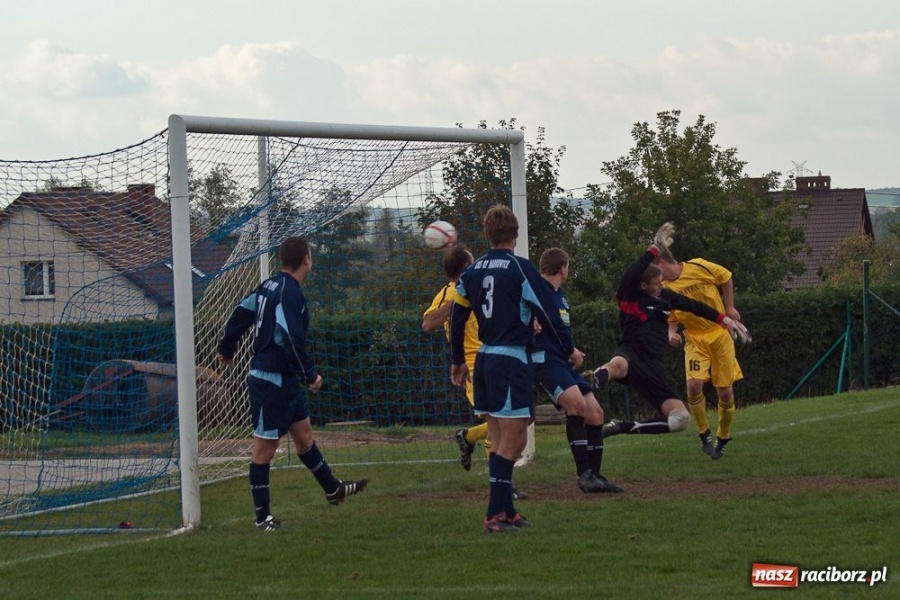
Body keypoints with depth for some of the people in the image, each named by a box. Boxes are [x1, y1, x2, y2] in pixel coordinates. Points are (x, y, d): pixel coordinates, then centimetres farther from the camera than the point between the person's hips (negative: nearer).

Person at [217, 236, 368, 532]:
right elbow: (290, 339, -28)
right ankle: (262, 516, 2)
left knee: (304, 435, 21)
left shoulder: (270, 286, 9)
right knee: (264, 448, -3)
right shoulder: (290, 294, -20)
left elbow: (241, 313, 19)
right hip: (272, 381, -10)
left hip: (285, 380, 10)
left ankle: (332, 489, 34)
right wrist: (310, 374, -18)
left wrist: (227, 348, 34)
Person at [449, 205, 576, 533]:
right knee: (512, 441, -4)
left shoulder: (472, 272, 9)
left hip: (484, 359, 7)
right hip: (512, 359, -7)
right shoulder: (520, 268, -9)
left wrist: (457, 361, 25)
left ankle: (506, 511, 15)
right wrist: (570, 349, 4)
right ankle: (496, 515, -8)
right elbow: (547, 313, -9)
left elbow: (457, 318, 14)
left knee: (501, 441, 13)